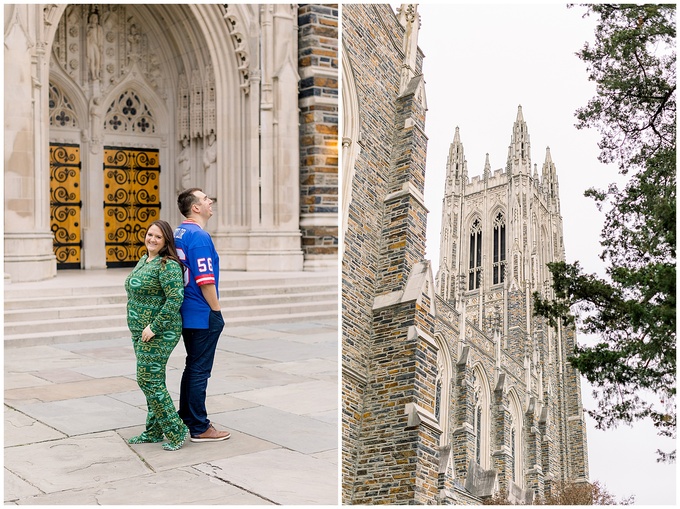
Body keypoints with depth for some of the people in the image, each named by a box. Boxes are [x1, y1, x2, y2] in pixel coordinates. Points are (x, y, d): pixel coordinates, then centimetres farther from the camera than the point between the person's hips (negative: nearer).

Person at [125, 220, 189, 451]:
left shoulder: (167, 265, -16)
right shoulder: (144, 260, 14)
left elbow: (175, 299, -24)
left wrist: (154, 327, -22)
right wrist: (140, 329, 19)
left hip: (158, 334, -9)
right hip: (140, 332, 9)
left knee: (148, 381, -8)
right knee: (153, 381, 14)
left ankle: (175, 429, 3)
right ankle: (153, 432, 23)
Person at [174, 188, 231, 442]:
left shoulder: (179, 233, 11)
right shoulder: (199, 236, -18)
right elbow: (205, 281, -22)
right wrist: (217, 310, -11)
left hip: (186, 313, 9)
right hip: (203, 315, -9)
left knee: (192, 366, 19)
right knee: (200, 370, -2)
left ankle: (186, 418, 28)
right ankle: (200, 428, 7)